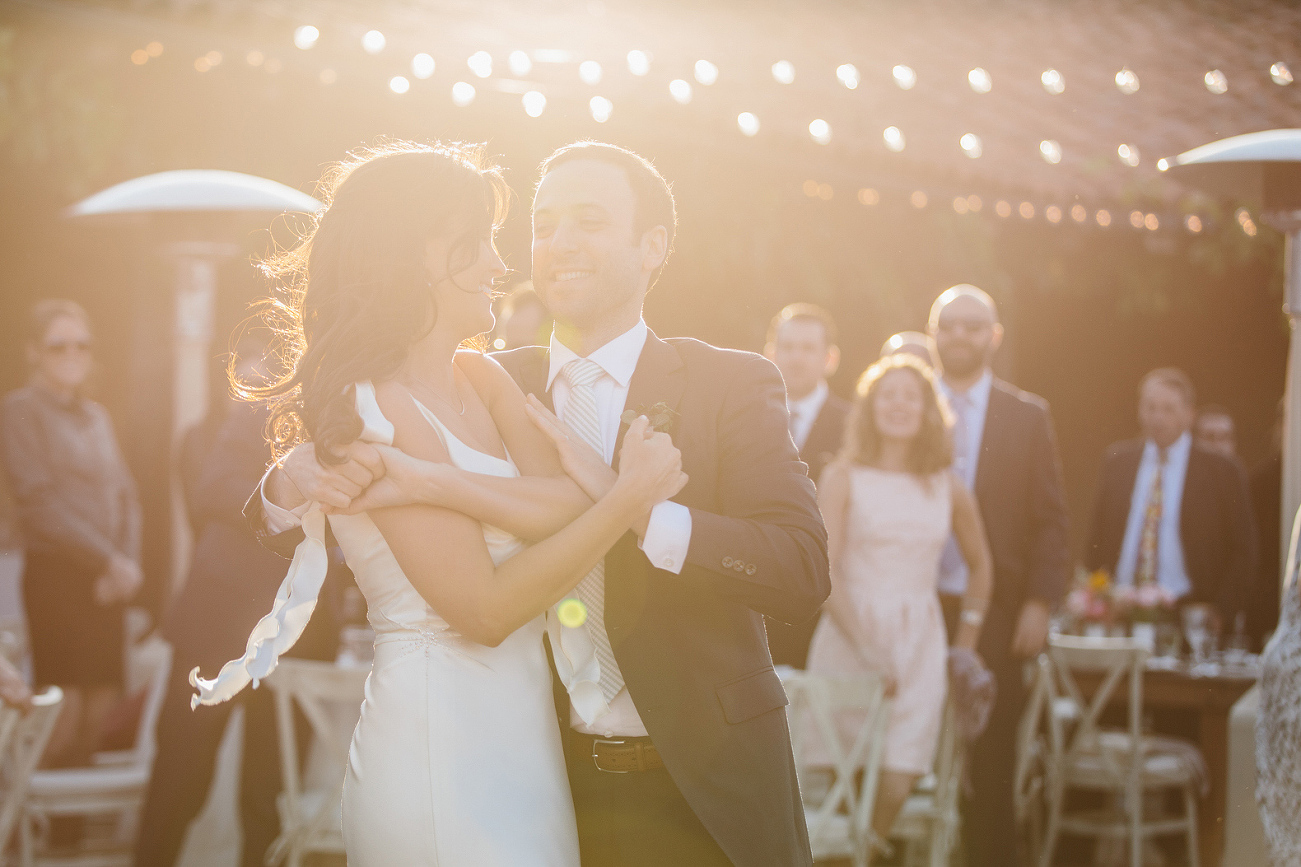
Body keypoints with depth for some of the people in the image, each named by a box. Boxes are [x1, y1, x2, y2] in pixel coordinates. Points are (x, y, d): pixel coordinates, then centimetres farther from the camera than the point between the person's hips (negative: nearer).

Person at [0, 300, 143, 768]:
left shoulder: (96, 415, 18)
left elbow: (126, 495, 15)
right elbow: (39, 501, -12)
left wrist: (127, 562, -3)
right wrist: (108, 561, -12)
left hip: (108, 580, 7)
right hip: (56, 573, -6)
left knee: (104, 696, 4)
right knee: (65, 703, -12)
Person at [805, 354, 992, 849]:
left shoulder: (948, 488, 11)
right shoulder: (843, 477, 0)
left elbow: (980, 567, 24)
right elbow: (824, 570, -8)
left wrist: (966, 642, 14)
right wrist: (867, 648, -15)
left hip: (919, 645, 3)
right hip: (848, 639, -3)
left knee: (896, 785, -9)